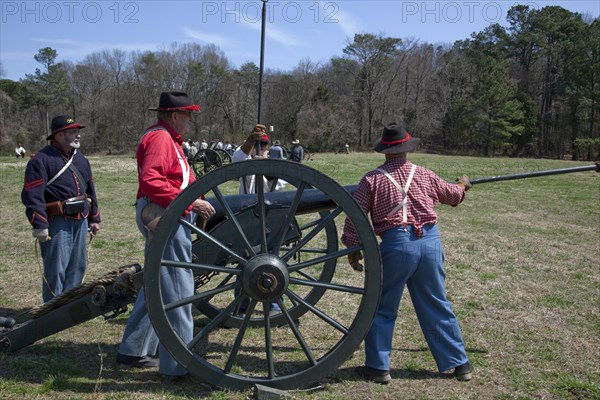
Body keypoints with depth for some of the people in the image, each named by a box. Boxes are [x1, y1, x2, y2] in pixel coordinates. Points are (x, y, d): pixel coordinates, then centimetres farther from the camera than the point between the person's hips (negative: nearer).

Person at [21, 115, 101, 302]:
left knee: (78, 266, 13)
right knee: (56, 269, -4)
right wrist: (40, 226, -19)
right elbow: (32, 196, -15)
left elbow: (90, 190, 22)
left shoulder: (81, 159, 16)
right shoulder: (41, 160, -8)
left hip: (80, 221, 7)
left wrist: (94, 218, 19)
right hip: (57, 223, -7)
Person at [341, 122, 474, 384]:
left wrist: (352, 249, 10)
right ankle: (459, 364, 26)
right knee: (437, 307, 16)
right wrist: (463, 185, 50)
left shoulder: (372, 179, 1)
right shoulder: (425, 175, 10)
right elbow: (453, 195, 27)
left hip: (396, 245, -3)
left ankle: (378, 367, 17)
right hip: (430, 243, 3)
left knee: (382, 309, 12)